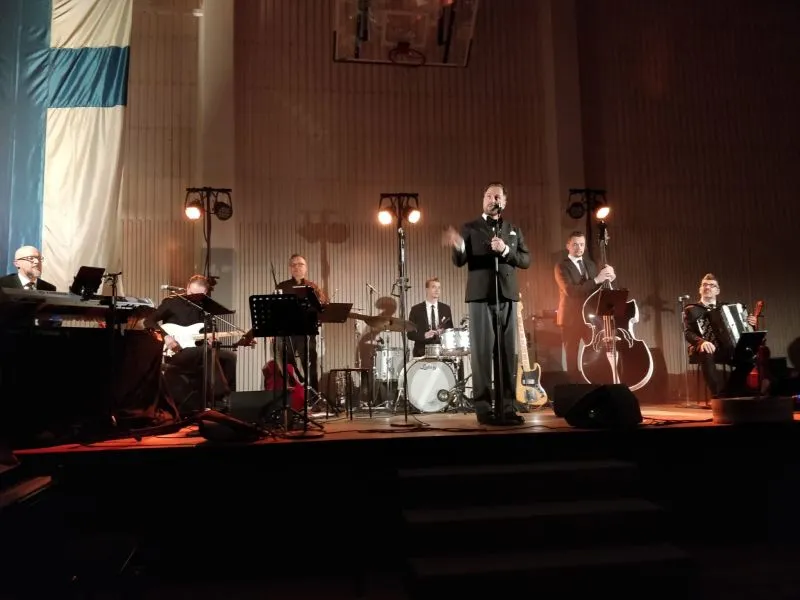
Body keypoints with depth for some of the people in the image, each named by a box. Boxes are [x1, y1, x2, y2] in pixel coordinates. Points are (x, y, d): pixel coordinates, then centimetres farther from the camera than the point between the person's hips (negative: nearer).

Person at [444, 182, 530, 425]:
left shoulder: (514, 230, 18)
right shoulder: (470, 228, 9)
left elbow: (526, 260, 9)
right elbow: (459, 261, -2)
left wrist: (506, 251, -9)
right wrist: (458, 247, -24)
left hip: (507, 296, 3)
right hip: (481, 296, -3)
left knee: (507, 351, 1)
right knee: (482, 352, -5)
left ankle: (507, 406, 5)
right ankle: (484, 407, -2)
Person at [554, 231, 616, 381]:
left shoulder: (590, 264, 14)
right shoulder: (561, 267, -5)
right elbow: (570, 290, -20)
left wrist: (607, 279, -6)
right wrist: (596, 280, -25)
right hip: (571, 318, -5)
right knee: (572, 358, 0)